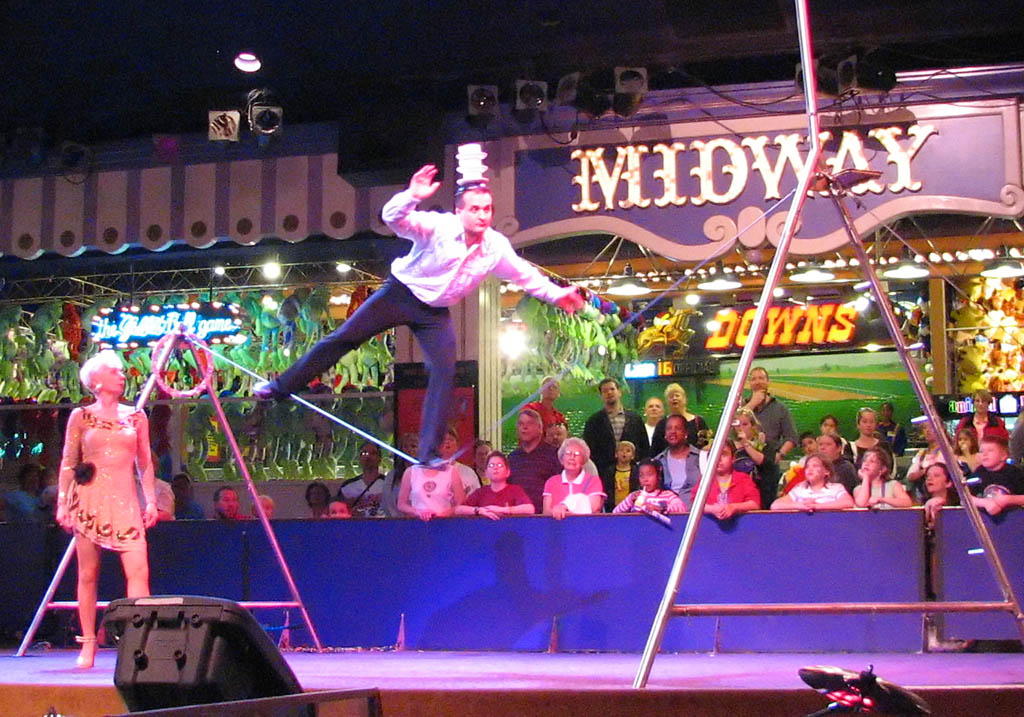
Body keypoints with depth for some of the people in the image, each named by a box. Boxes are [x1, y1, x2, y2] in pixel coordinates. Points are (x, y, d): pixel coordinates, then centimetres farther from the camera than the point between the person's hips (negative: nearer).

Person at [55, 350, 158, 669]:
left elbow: (145, 463, 14)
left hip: (125, 501, 1)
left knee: (138, 571, -12)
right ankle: (88, 644, 9)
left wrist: (151, 501, 6)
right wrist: (62, 502, 0)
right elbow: (68, 462, 7)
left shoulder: (136, 417, 12)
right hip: (90, 499, -1)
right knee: (88, 574, 2)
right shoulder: (81, 416, 6)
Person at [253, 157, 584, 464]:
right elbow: (393, 218, -34)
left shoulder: (497, 247, -10)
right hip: (401, 293, -3)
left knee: (445, 373, -11)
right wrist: (412, 197, -54)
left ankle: (429, 454, -6)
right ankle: (281, 386, 11)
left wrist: (557, 294, 13)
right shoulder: (438, 227, -23)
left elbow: (525, 275, 9)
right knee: (341, 339, -4)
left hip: (435, 313, 3)